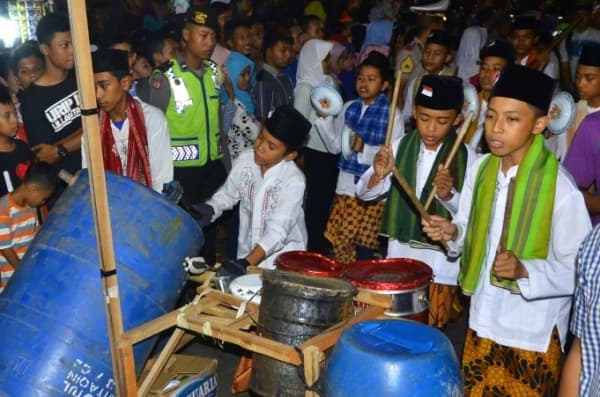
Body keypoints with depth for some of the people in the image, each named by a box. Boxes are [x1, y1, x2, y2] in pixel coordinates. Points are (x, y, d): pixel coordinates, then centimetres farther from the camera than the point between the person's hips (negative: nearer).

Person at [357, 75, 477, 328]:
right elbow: (365, 194, -1)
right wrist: (378, 176, -21)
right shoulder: (401, 146, -2)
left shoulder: (466, 157, -11)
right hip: (398, 257, 3)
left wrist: (449, 195, -33)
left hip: (440, 266, -3)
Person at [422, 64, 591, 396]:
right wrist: (452, 232, -12)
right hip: (483, 319, 6)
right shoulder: (481, 169, -3)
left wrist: (525, 271, -32)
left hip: (533, 333, -5)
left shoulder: (561, 189, -22)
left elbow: (580, 270, -17)